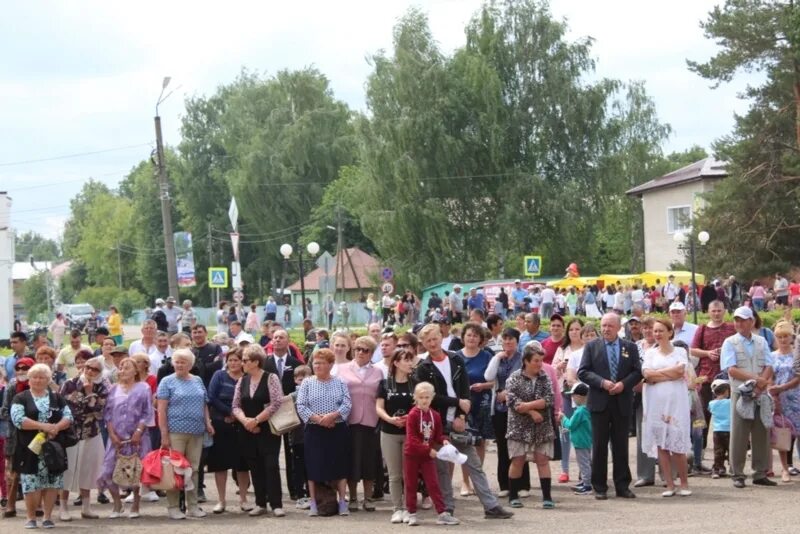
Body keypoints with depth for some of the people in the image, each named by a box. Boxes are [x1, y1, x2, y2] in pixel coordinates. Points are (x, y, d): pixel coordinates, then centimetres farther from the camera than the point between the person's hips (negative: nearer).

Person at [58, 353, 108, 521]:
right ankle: (63, 508, 4)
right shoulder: (70, 385, -6)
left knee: (87, 470, 8)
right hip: (70, 433, -2)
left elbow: (98, 408, -12)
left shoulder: (102, 388, 0)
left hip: (91, 435, 3)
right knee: (68, 469, -2)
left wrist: (89, 392, -15)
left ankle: (86, 507, 16)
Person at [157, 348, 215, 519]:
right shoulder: (167, 382, -1)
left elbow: (204, 405, 19)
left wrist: (208, 423, 5)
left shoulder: (198, 381, 14)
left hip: (196, 432, 4)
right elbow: (161, 410, -5)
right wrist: (164, 434, -11)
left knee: (193, 469, 8)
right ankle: (173, 507, 3)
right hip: (176, 432, -4)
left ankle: (193, 506, 14)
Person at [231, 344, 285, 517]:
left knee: (271, 466, -9)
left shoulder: (271, 378, -7)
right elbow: (236, 405, 6)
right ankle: (260, 504, 15)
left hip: (268, 430, -5)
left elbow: (276, 403, -16)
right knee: (255, 467, 8)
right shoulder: (242, 381, 9)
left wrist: (255, 420, -14)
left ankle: (276, 504, -5)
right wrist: (245, 420, -13)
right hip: (247, 431, 5)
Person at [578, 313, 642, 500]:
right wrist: (602, 382, -14)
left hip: (622, 402, 1)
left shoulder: (630, 347, 8)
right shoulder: (591, 346, 5)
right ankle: (599, 487, 7)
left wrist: (624, 384, -13)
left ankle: (622, 486, 11)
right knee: (599, 446, 2)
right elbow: (583, 372, -1)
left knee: (621, 446, 5)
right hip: (600, 402, -1)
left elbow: (637, 372, 4)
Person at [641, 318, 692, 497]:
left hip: (675, 401, -2)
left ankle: (684, 483, 6)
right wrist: (670, 374, -7)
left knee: (677, 445, -6)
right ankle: (670, 484, 5)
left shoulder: (679, 352, 8)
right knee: (660, 444, 0)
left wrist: (657, 373, -5)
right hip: (656, 402, 2)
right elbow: (647, 374, -3)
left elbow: (680, 369, -11)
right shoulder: (650, 353, 12)